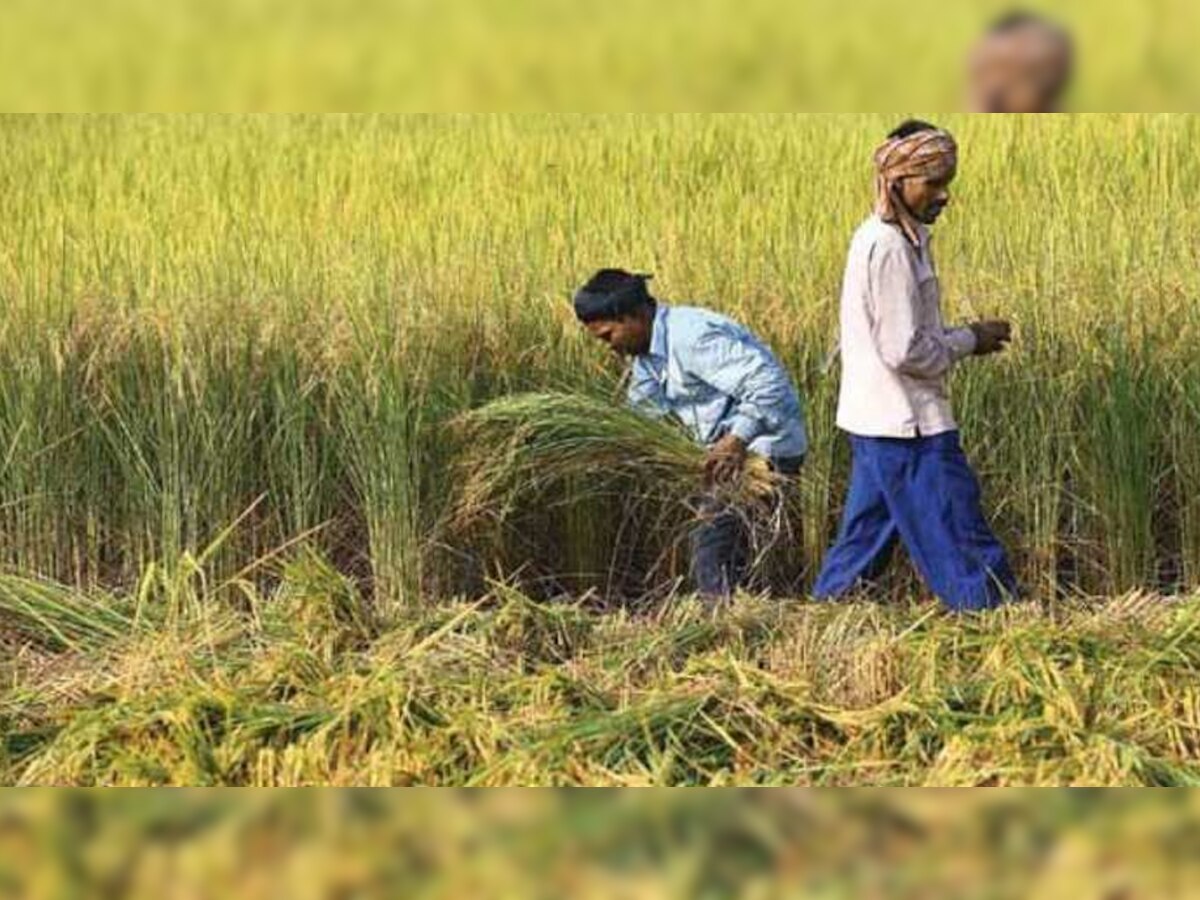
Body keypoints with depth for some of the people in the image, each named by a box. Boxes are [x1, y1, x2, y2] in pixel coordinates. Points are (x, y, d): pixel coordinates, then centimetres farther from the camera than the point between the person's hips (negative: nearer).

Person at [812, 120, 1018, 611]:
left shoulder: (878, 239, 14)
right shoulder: (890, 248, -18)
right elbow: (905, 351, -21)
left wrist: (965, 338, 7)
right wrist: (969, 341, -8)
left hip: (877, 421, 10)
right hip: (908, 424, -10)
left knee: (865, 540, 14)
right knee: (964, 546, -6)